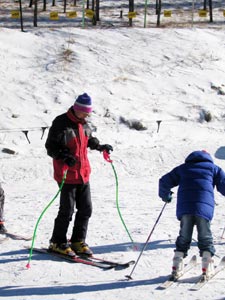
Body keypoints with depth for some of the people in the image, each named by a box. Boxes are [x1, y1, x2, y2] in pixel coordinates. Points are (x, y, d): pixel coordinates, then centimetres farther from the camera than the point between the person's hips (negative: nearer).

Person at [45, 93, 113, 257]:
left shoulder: (84, 124, 10)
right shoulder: (61, 123, -13)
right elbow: (50, 147, -14)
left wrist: (100, 146, 12)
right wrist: (64, 156, -28)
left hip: (83, 174, 7)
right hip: (67, 174, -7)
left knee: (86, 209, 9)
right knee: (67, 210, -3)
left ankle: (78, 241, 21)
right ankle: (58, 243, 10)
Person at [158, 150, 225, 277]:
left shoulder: (183, 168, 25)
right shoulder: (214, 168, 20)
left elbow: (164, 181, 20)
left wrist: (165, 196, 36)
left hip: (184, 208, 2)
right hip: (204, 208, -2)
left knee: (184, 237, 12)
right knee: (205, 237, 9)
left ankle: (177, 267, 5)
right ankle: (207, 266, 0)